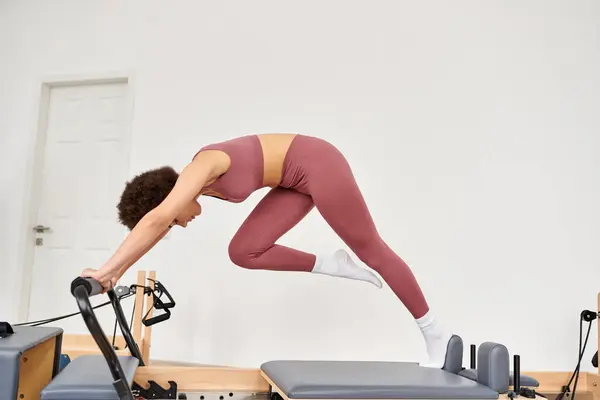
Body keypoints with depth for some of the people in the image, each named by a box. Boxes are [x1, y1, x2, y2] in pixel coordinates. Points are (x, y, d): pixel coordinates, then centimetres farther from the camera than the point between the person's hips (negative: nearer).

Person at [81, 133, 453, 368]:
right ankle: (334, 264, 8)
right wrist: (119, 272, 9)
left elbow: (155, 218, -36)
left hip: (318, 164, -8)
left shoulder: (201, 166, -22)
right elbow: (153, 228, 11)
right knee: (243, 252, -2)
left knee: (370, 248, 1)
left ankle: (436, 333, 17)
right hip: (297, 182, 9)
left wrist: (106, 269, -33)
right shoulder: (193, 182, 3)